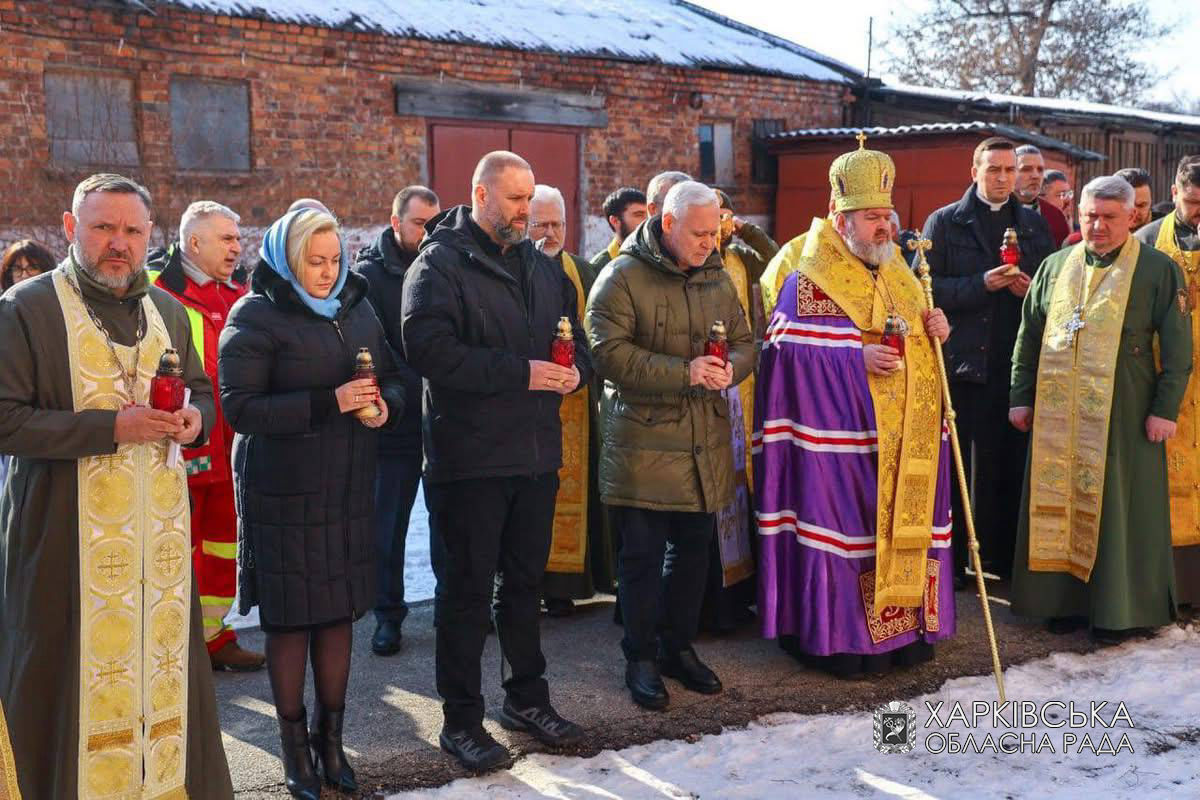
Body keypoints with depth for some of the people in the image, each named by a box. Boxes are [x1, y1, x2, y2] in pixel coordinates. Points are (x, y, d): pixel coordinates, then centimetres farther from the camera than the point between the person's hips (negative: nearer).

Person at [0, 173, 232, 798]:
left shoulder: (166, 310, 14)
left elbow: (202, 389, 25)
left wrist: (195, 417, 1)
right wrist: (112, 427, -19)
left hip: (161, 529, 5)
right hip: (69, 535, -5)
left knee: (166, 658, 9)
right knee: (78, 676, -2)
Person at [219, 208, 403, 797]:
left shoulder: (355, 307, 10)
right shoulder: (255, 316, -7)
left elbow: (392, 379, 16)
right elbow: (239, 407, -15)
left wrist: (384, 403, -9)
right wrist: (329, 402, -22)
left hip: (349, 487, 5)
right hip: (284, 493, -5)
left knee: (339, 610, 9)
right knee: (290, 617, 3)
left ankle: (331, 739, 23)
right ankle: (295, 748, 18)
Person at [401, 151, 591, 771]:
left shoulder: (541, 266, 14)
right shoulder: (440, 264, -9)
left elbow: (575, 336, 20)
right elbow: (428, 347, -23)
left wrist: (574, 371, -4)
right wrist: (520, 372, -24)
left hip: (536, 453, 7)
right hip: (469, 458, -7)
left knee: (525, 580, 17)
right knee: (467, 588, 3)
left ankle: (527, 697, 32)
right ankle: (461, 721, 14)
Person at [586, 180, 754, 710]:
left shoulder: (717, 278, 11)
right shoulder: (623, 277, -9)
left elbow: (744, 343, 15)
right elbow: (609, 352, -17)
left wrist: (729, 368, -9)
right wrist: (684, 372, -23)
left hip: (706, 443, 6)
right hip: (643, 443, -6)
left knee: (694, 548, 14)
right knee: (643, 556, 1)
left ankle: (679, 646, 29)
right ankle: (641, 658, 16)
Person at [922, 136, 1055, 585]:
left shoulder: (1034, 225, 14)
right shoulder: (944, 222, 2)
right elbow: (928, 289, -5)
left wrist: (1031, 290, -7)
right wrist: (982, 284, -16)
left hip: (1019, 362, 3)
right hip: (963, 362, -3)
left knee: (1012, 462, 6)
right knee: (957, 464, 1)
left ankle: (1005, 556, 16)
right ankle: (950, 559, 9)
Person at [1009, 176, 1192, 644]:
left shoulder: (1158, 270, -1)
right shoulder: (1056, 267, 10)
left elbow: (1177, 348, -2)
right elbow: (1028, 336, 13)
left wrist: (1165, 408, -8)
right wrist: (1021, 397, 9)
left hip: (1123, 413, -3)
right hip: (1057, 414, 4)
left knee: (1116, 505, 2)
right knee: (1060, 500, 7)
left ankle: (1118, 609, 12)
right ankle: (1065, 598, 17)